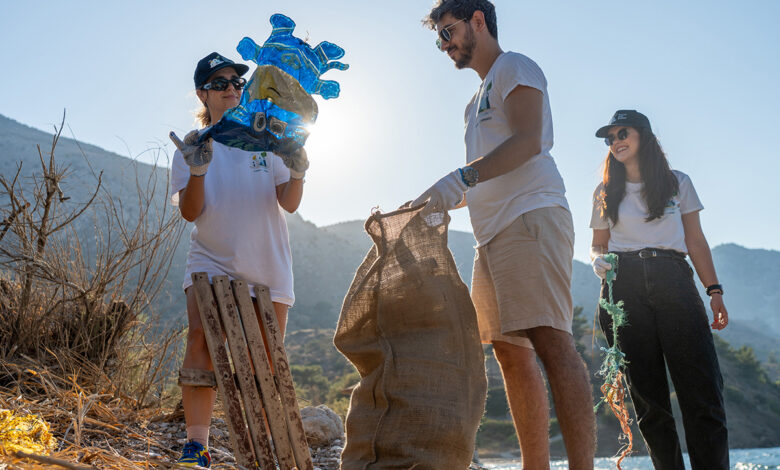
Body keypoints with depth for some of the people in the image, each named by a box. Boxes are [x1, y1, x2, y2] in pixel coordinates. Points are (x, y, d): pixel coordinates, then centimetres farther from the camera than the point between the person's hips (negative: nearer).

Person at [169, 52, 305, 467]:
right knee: (201, 336, -24)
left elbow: (289, 204, 0)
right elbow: (190, 212, -4)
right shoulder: (192, 145, 7)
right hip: (211, 259, -1)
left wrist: (298, 171, -20)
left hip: (267, 265, 1)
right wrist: (196, 172, -22)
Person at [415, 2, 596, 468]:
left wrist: (461, 177, -24)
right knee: (512, 351, 3)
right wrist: (440, 203, 20)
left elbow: (527, 141, -13)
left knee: (549, 339, -18)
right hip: (495, 231, 9)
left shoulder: (515, 67, 5)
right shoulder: (481, 97, 31)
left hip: (531, 218, -9)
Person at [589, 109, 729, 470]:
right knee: (647, 394, 0)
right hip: (623, 285, 1)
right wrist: (598, 259, -7)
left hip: (672, 281, -1)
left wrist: (714, 290, 4)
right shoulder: (605, 193, 16)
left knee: (702, 386, -10)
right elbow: (598, 244, 17)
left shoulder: (678, 183, 14)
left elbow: (696, 241, 13)